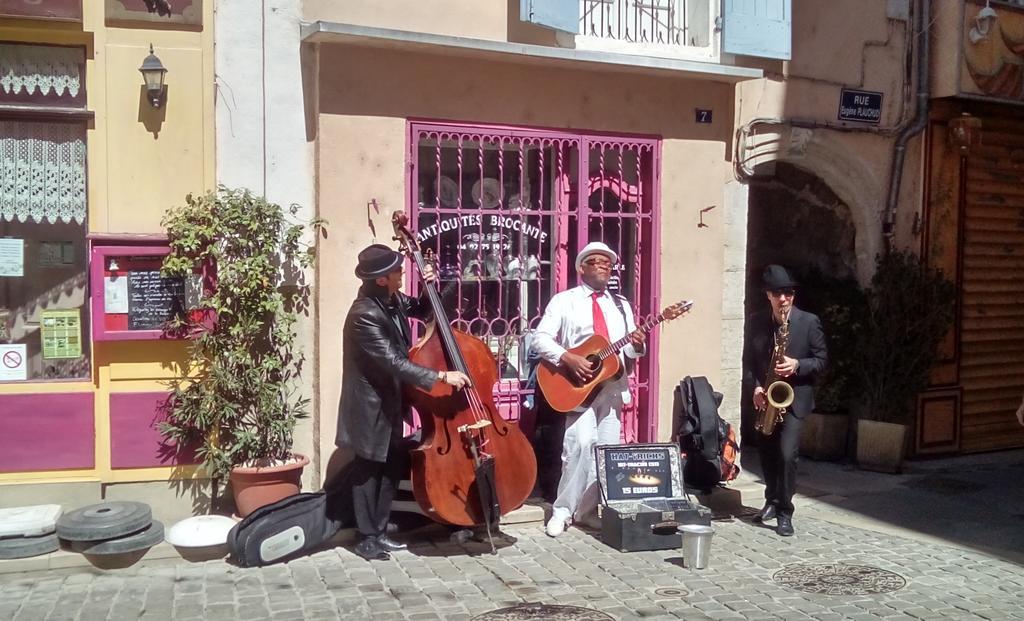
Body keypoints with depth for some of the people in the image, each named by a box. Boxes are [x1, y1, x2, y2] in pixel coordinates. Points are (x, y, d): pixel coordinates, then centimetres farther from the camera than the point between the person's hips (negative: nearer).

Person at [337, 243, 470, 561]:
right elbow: (393, 362, -31)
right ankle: (367, 537, 18)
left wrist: (429, 288, -3)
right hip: (371, 407, -9)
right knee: (369, 472, 5)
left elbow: (421, 311, 18)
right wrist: (442, 376, -32)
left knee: (391, 469, 15)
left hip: (391, 402, 9)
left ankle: (379, 531, 27)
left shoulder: (392, 300, -1)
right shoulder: (365, 315, -27)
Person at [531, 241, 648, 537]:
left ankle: (590, 510, 17)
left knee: (606, 448, 5)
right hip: (577, 385, -5)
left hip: (612, 385, 5)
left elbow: (628, 350, 15)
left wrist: (636, 345, -8)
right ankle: (563, 508, -5)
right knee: (582, 443, -20)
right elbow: (540, 338, -6)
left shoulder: (621, 304, 17)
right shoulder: (564, 300, 3)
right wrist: (568, 358, -19)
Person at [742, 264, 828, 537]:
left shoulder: (809, 322, -7)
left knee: (786, 454, -14)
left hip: (795, 397, -3)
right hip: (765, 397, 4)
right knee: (767, 453, 14)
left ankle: (784, 512, -1)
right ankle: (772, 501, 35)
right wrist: (756, 386, -10)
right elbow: (748, 360, 5)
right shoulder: (755, 321, 0)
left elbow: (821, 360, -3)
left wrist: (796, 365, -20)